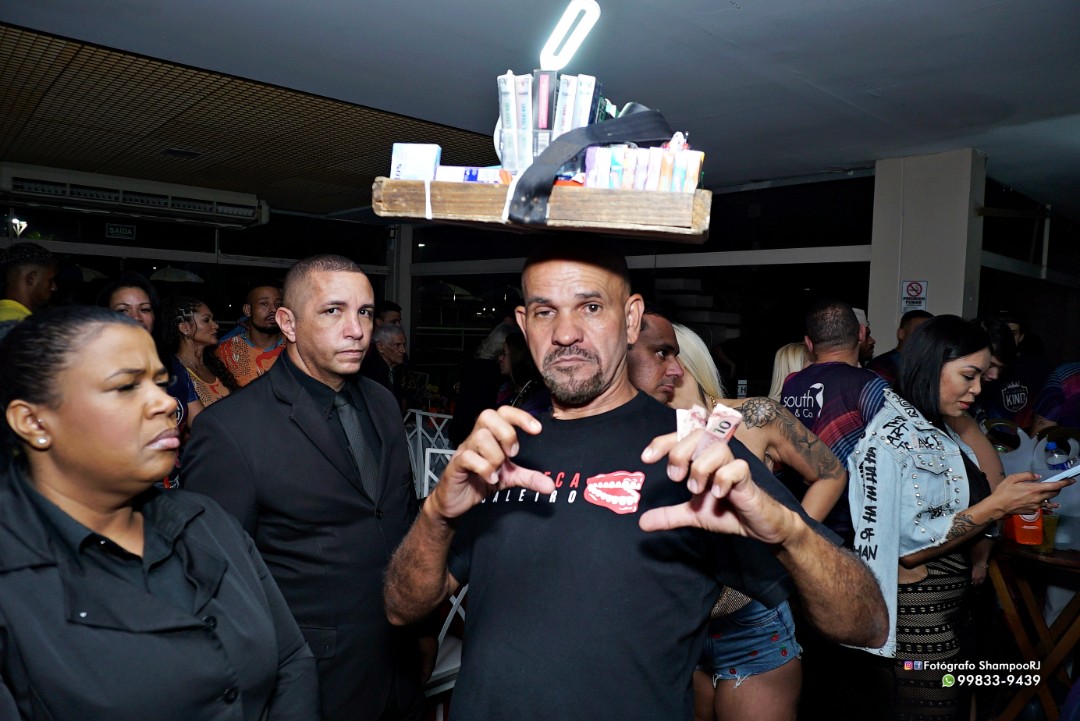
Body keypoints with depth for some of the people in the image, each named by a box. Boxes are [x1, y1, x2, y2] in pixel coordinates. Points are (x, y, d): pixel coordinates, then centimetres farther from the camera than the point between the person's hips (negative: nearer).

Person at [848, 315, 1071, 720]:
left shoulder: (934, 432, 9)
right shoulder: (889, 436, -18)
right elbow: (907, 547, -22)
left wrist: (1014, 501, 4)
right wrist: (995, 507, -19)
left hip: (947, 617, 9)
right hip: (917, 624, -9)